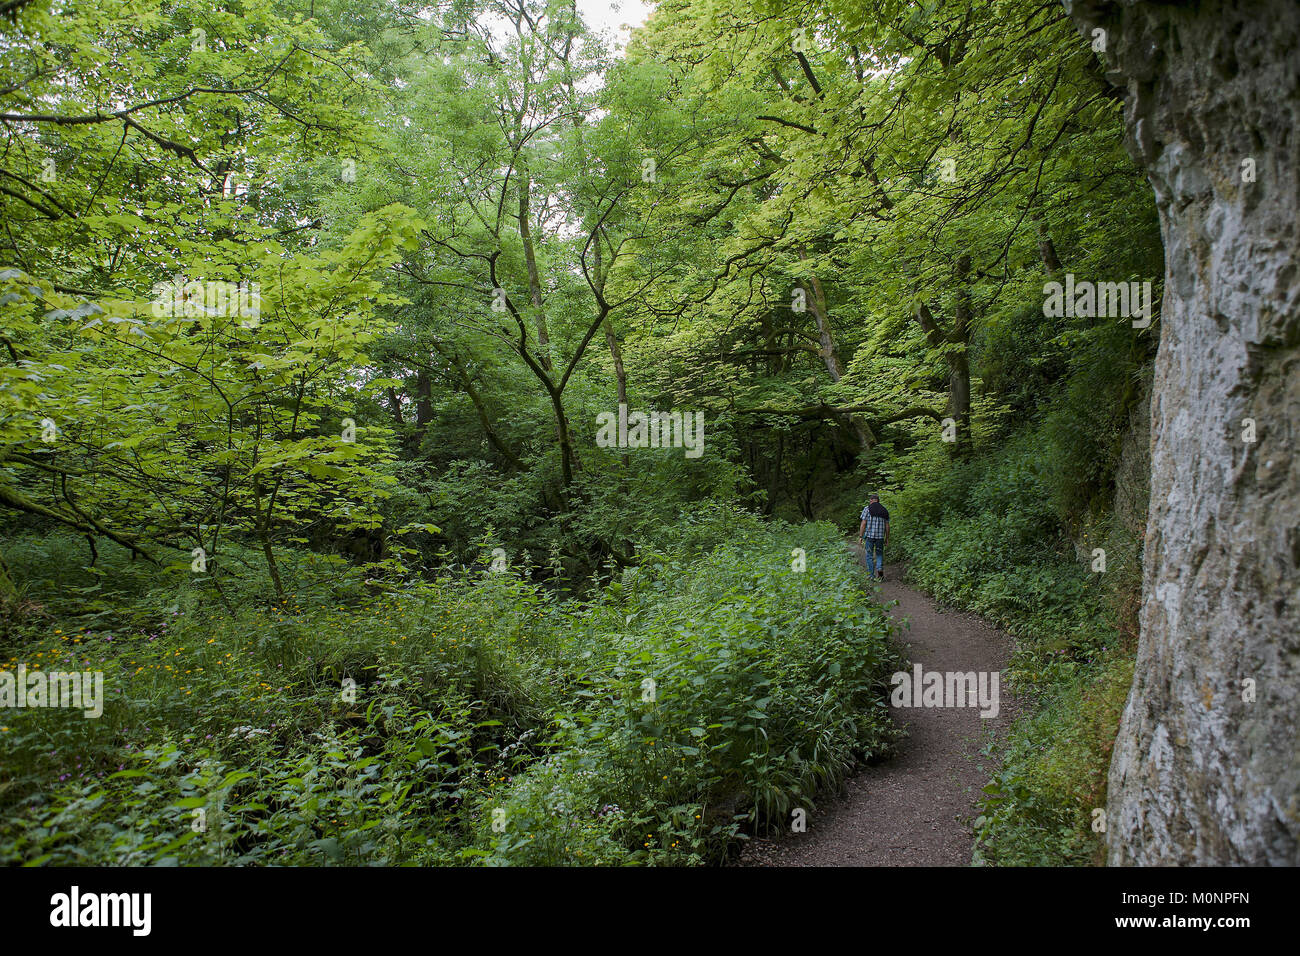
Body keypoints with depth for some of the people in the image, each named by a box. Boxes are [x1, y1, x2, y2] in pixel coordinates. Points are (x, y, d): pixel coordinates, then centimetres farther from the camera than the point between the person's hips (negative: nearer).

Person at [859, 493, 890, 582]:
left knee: (869, 556, 6)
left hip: (869, 535, -3)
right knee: (879, 555, 16)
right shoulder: (884, 510, 9)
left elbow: (863, 523, -7)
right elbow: (887, 525, 8)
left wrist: (860, 536, -4)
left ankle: (871, 576, 7)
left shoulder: (867, 509, -1)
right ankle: (880, 569, -9)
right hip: (880, 536, 3)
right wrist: (887, 538, 14)